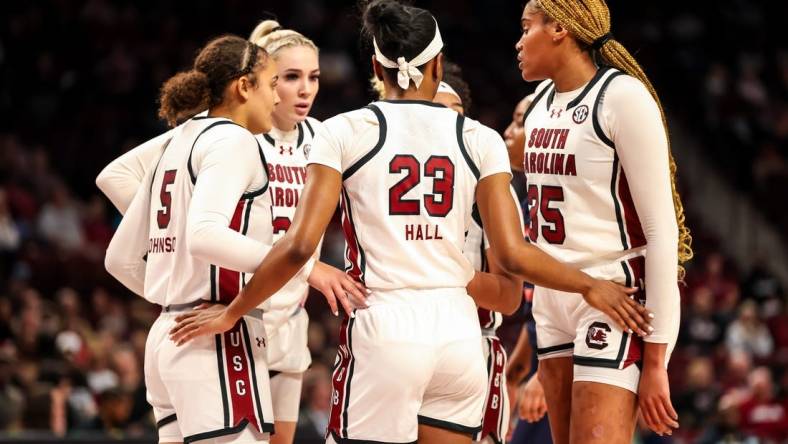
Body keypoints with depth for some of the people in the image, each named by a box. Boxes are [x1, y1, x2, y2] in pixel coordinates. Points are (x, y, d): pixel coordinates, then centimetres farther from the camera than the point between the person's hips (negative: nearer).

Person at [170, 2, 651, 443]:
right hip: (458, 332, 3)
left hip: (384, 332, -3)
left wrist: (232, 313, 7)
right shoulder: (479, 139, 6)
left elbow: (299, 246, -5)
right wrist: (591, 286, 16)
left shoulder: (345, 132, 0)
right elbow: (513, 255, 1)